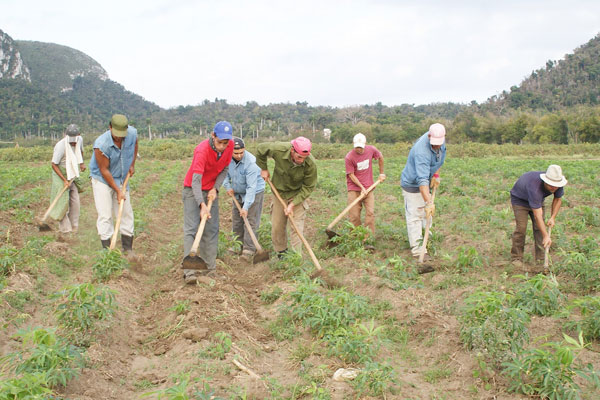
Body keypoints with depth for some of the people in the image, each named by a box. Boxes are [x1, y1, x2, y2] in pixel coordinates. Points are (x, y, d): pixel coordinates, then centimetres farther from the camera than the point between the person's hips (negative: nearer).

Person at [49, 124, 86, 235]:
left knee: (75, 202, 4)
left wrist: (81, 163, 7)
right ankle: (64, 228, 0)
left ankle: (73, 228, 14)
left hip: (73, 175, 6)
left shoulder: (79, 140, -7)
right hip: (60, 174, -6)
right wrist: (64, 180, -24)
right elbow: (54, 165, -20)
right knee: (63, 201, -9)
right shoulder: (61, 146, -26)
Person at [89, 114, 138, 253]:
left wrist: (132, 165, 6)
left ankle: (128, 248, 16)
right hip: (102, 180, -5)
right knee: (105, 215, -9)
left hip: (121, 179, 5)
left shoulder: (132, 133, -14)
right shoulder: (101, 144, -28)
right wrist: (117, 190, -17)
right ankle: (107, 249, -5)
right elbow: (104, 170, -20)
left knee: (126, 213, 7)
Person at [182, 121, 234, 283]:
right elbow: (196, 180, -36)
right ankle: (190, 271, -18)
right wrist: (202, 205, -47)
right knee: (191, 229, -13)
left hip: (211, 190, 6)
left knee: (211, 230, 4)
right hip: (192, 190, -5)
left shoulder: (230, 145, -12)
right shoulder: (202, 150, -30)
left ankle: (210, 268, 8)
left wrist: (215, 188, -13)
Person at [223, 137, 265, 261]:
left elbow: (251, 187, -32)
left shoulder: (250, 162, -32)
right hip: (238, 193, 7)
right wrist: (228, 186, -6)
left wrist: (246, 207, -34)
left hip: (254, 192, -6)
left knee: (251, 221, -9)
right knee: (236, 221, 11)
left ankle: (249, 250, -6)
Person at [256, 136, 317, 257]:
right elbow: (261, 149, -6)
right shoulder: (278, 150, -28)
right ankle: (281, 253, 26)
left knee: (297, 227, -8)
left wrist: (293, 204, -21)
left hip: (298, 194, -2)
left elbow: (309, 187, -17)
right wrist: (263, 169, 0)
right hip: (279, 193, 2)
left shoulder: (310, 164, -29)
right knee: (277, 227, 8)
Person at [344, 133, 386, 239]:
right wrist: (361, 187, -16)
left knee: (370, 213, -7)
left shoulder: (371, 150, -4)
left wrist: (381, 173, 20)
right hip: (354, 189, -3)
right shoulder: (349, 157, -15)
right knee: (354, 215, -3)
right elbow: (351, 175, -10)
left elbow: (380, 157, 17)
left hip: (368, 188, 3)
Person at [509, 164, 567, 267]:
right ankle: (516, 258, -4)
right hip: (519, 199, -6)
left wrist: (553, 217, -12)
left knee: (539, 227, -4)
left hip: (537, 200, 6)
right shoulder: (535, 187, -44)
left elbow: (558, 199, -2)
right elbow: (538, 215, -44)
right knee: (521, 227, -15)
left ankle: (541, 257, 1)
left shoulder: (558, 183, -25)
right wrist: (546, 236, -44)